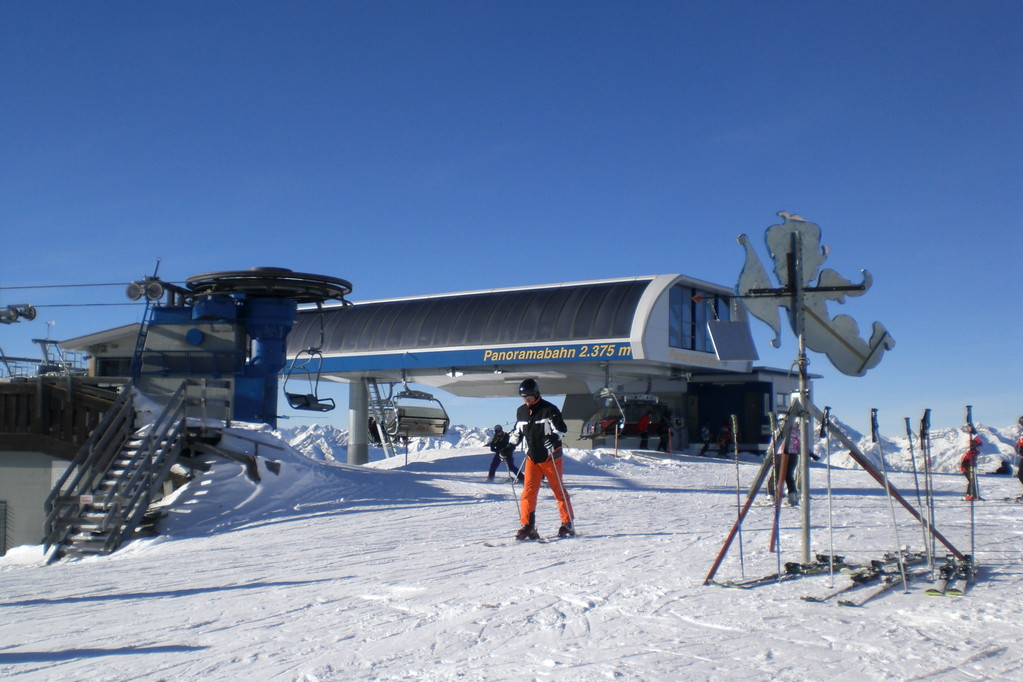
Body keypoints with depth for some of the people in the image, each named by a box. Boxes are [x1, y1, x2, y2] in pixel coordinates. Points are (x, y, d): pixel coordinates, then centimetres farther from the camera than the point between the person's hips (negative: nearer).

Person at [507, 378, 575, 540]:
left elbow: (562, 429, -11)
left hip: (550, 457, -4)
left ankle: (567, 524, 15)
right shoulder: (521, 411, 9)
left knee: (558, 490, 4)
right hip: (531, 458, 4)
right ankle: (527, 526, -5)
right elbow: (517, 432, 21)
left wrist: (553, 438, -30)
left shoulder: (549, 409, -8)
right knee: (528, 491, -6)